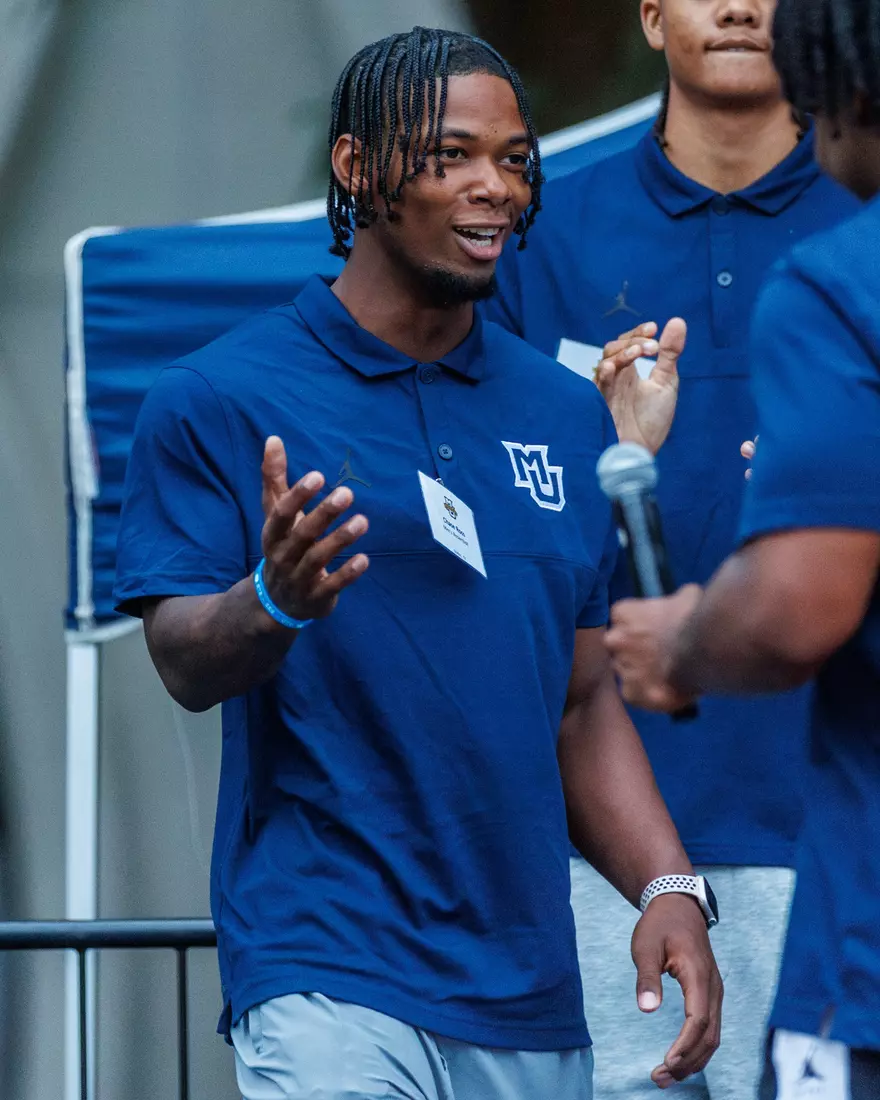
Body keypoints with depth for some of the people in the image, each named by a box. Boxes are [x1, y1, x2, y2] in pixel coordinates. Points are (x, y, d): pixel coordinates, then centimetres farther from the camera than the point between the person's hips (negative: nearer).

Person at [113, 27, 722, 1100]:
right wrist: (273, 600, -29)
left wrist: (669, 888, 3)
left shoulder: (570, 417, 14)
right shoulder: (216, 400, -1)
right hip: (325, 978, -5)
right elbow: (186, 666, -8)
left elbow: (584, 700, 16)